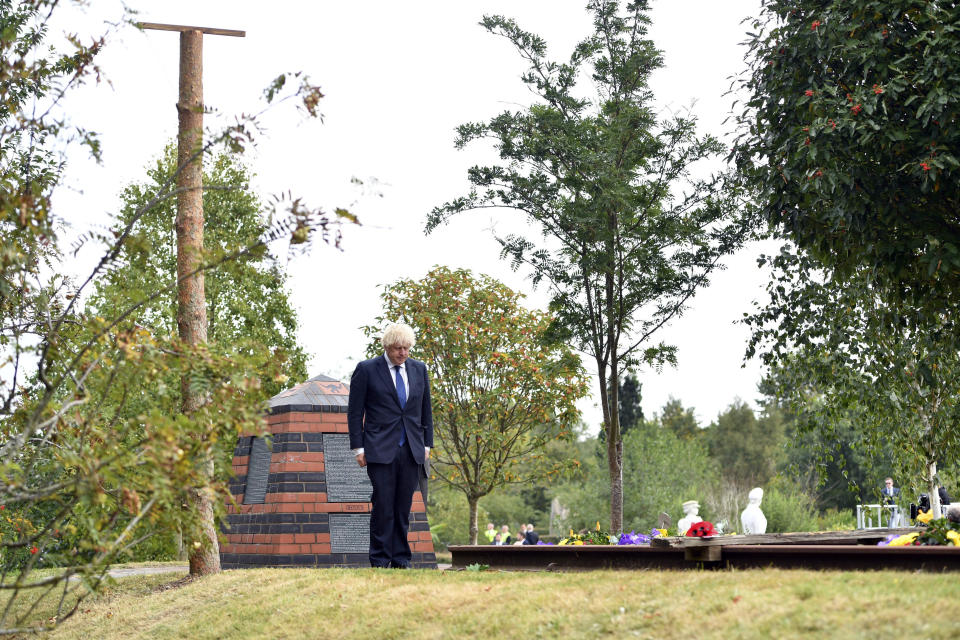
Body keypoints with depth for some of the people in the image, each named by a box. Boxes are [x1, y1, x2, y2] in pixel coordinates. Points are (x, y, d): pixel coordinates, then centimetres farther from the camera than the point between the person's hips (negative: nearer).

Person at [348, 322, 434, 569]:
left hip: (411, 451, 4)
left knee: (403, 507, 4)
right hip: (380, 449, -4)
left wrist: (426, 444, 11)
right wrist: (358, 448, -5)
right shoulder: (366, 370, -1)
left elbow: (425, 409, 18)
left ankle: (401, 558, 10)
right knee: (383, 505, -7)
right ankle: (380, 560, 0)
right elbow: (354, 412, 0)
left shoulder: (419, 369, 12)